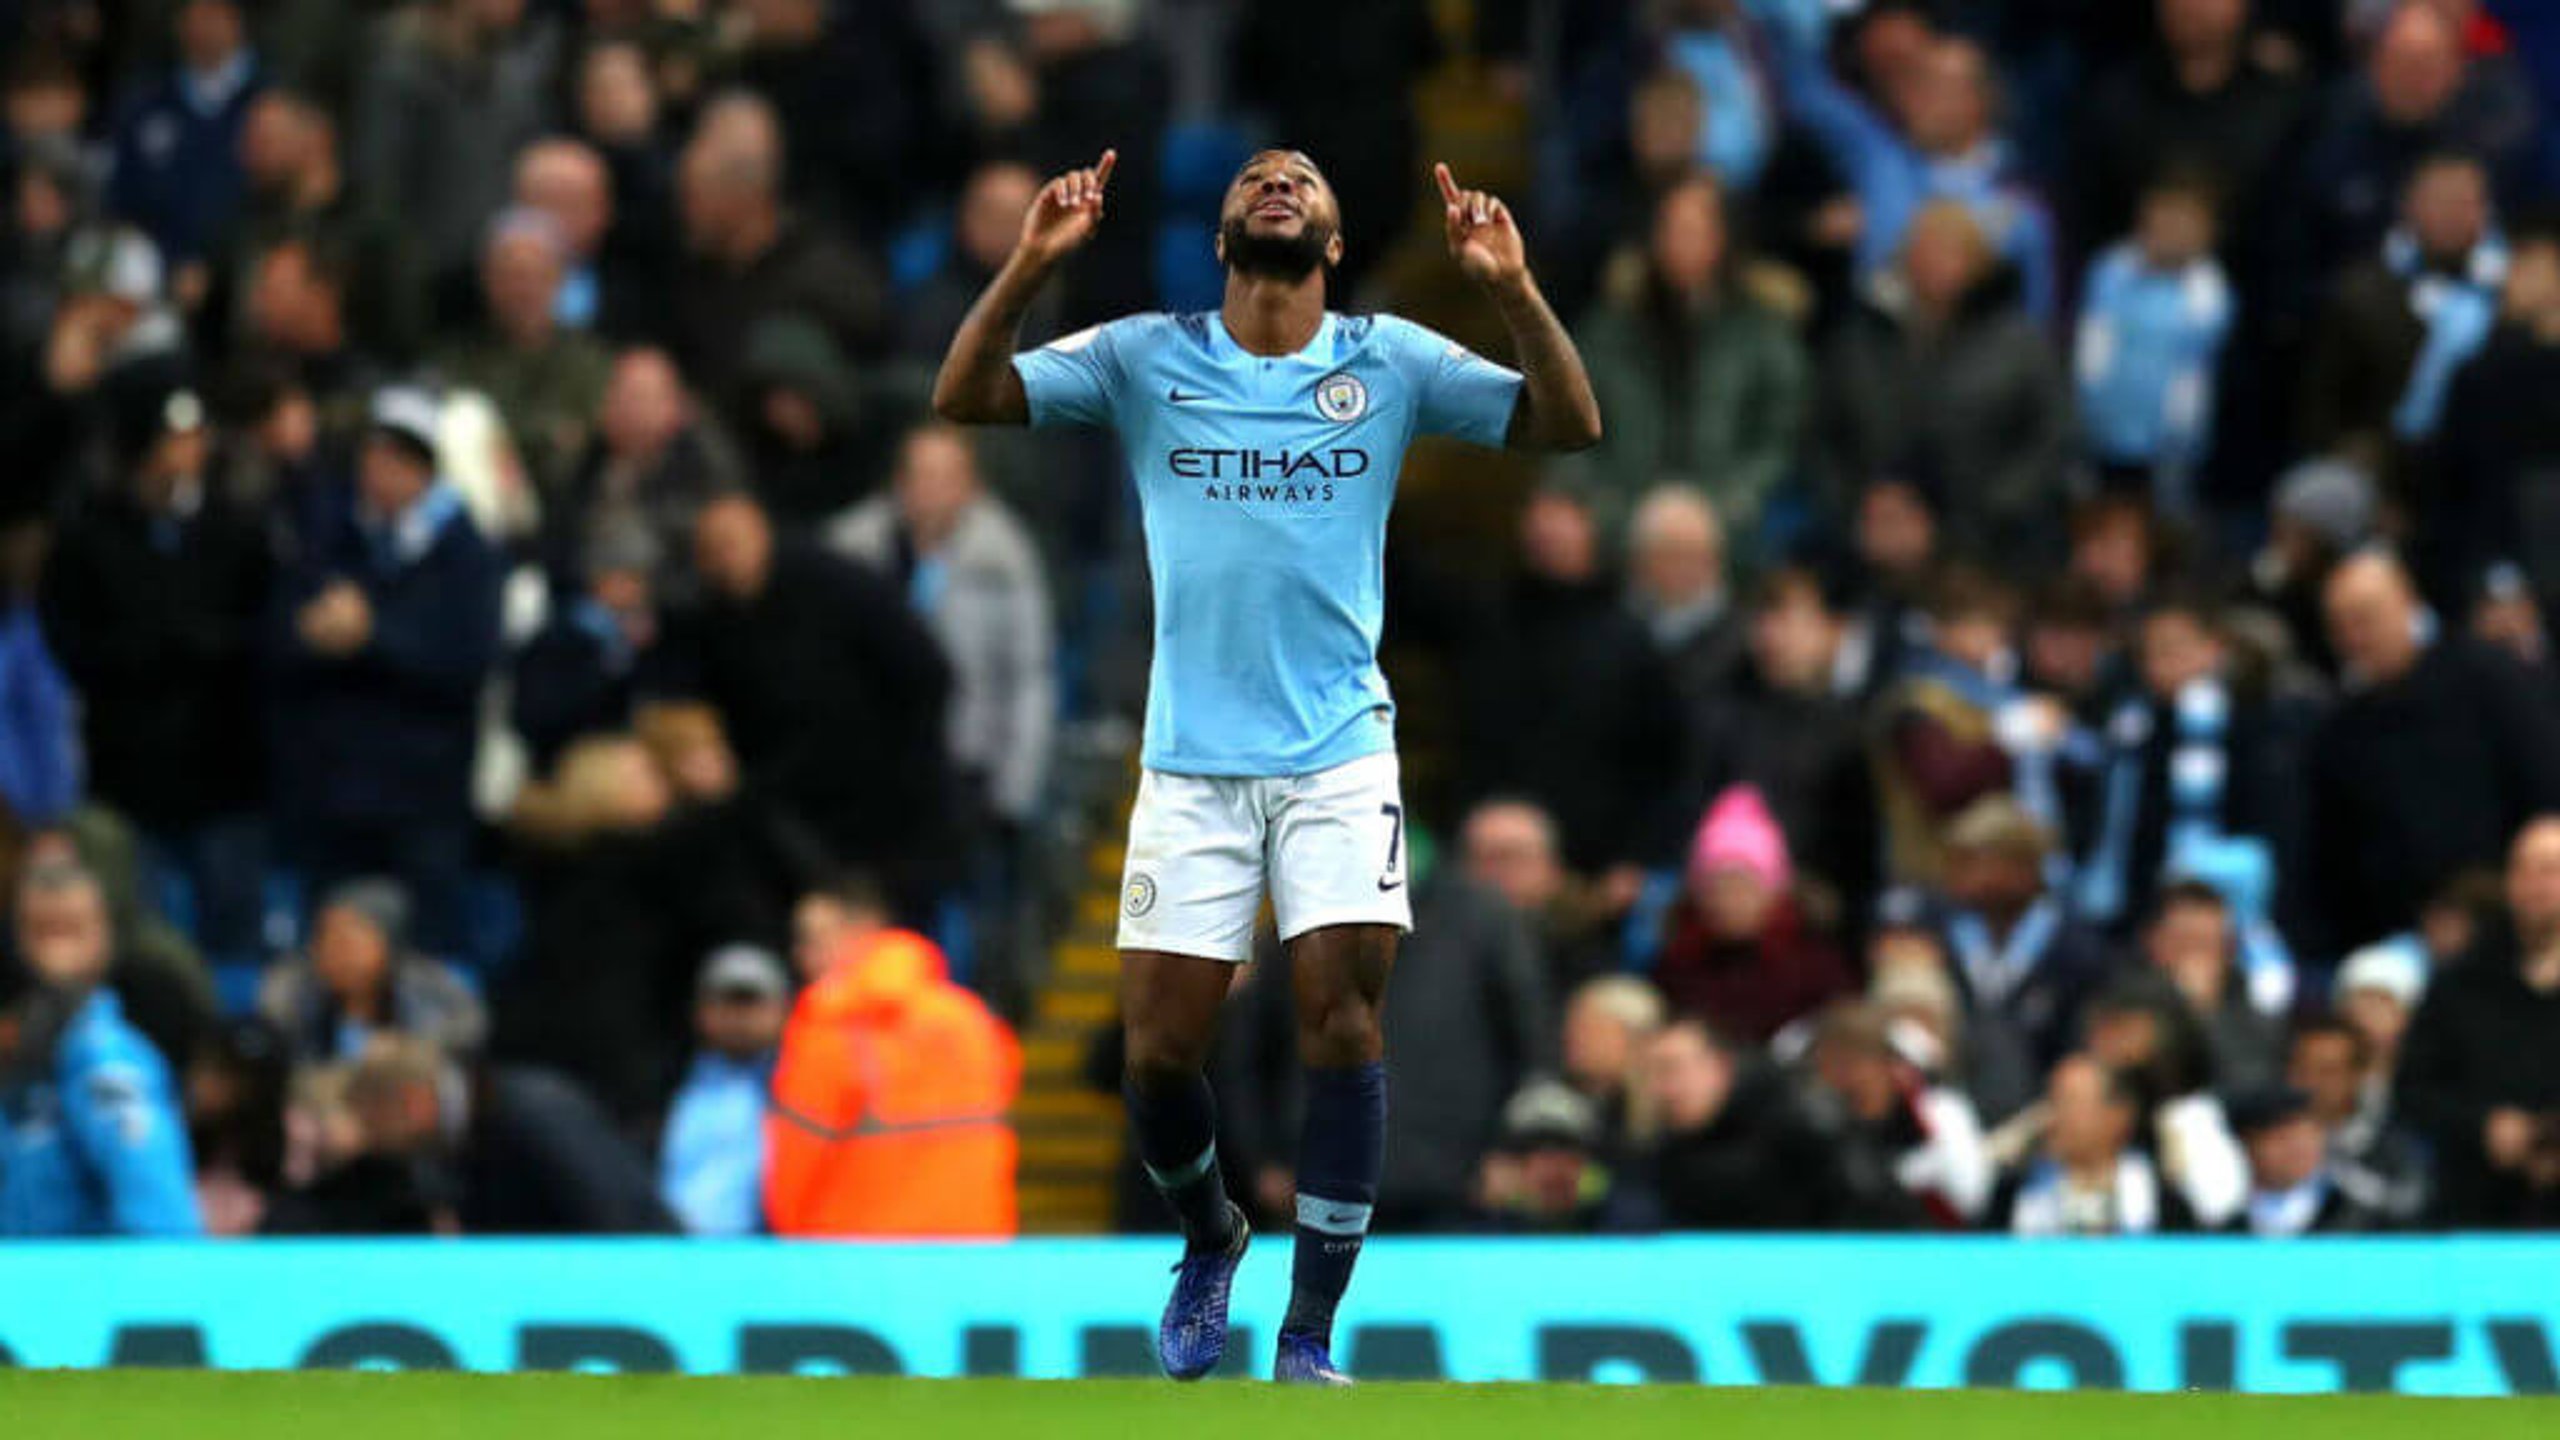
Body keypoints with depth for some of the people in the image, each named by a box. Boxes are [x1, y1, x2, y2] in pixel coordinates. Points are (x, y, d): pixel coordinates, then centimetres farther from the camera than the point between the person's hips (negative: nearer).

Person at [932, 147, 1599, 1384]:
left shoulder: (1390, 362, 2)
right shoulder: (1145, 357, 2)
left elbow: (1569, 427, -4)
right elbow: (963, 400, -3)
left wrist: (1512, 291, -20)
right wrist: (1030, 264, -19)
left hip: (1341, 754, -1)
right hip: (1191, 761, 1)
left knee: (1342, 1017, -13)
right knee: (1160, 1051, -2)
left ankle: (1309, 1339, -4)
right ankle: (1210, 1237, 30)